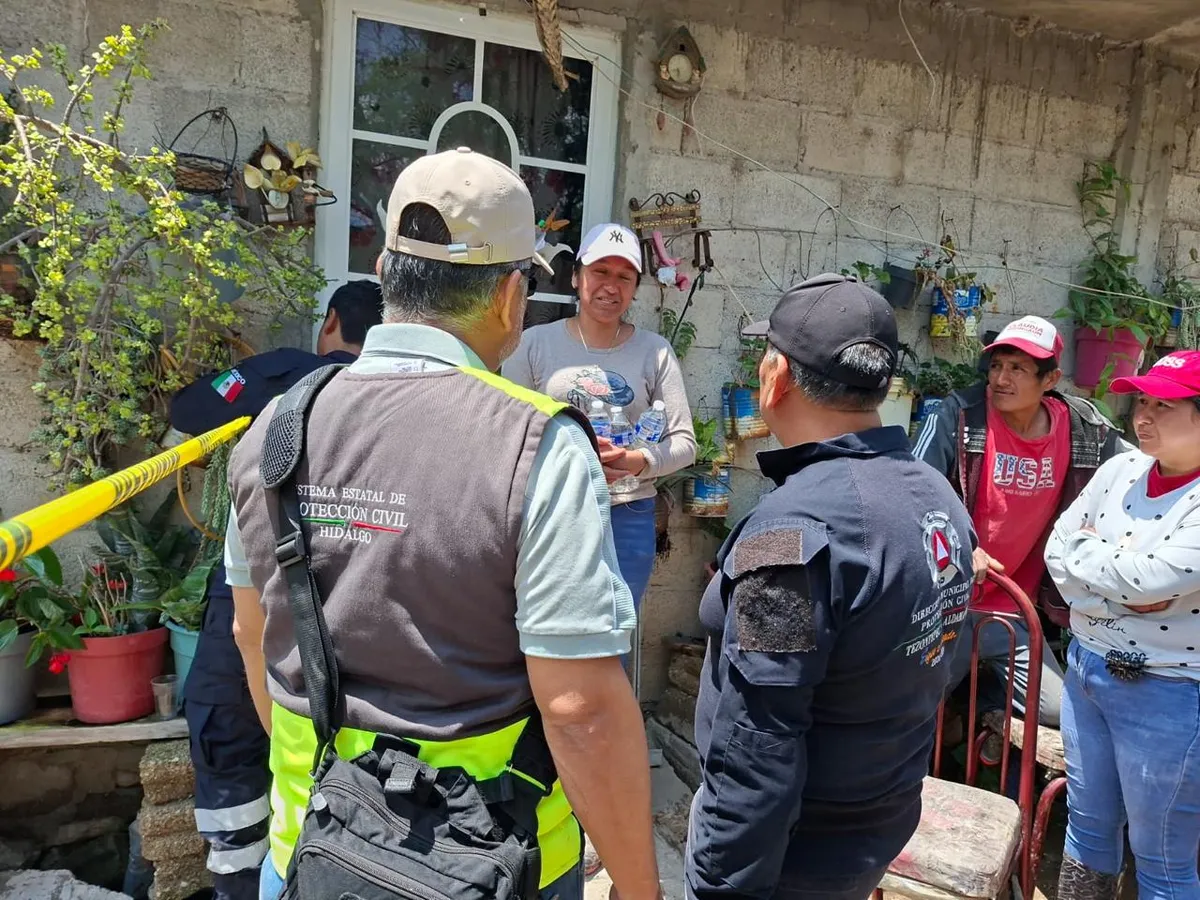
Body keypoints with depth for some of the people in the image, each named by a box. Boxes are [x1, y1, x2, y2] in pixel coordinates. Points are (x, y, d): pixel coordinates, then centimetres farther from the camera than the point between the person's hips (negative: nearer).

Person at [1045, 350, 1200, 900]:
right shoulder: (1121, 470, 1)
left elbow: (1152, 578, -27)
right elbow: (1057, 549, -1)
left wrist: (1082, 549, -10)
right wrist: (1119, 585, -16)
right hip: (1086, 667, 6)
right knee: (1087, 826, 22)